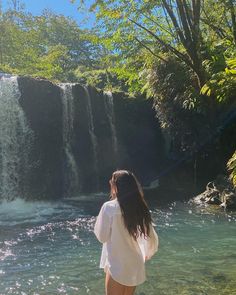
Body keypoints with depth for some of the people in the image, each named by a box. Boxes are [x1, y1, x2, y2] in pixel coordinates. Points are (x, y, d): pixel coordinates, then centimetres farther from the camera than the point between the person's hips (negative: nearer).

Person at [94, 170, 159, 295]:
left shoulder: (109, 207, -16)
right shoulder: (139, 208, -1)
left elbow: (101, 236, -7)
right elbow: (153, 239, 4)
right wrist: (146, 255, 22)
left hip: (117, 266, -5)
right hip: (135, 266, 5)